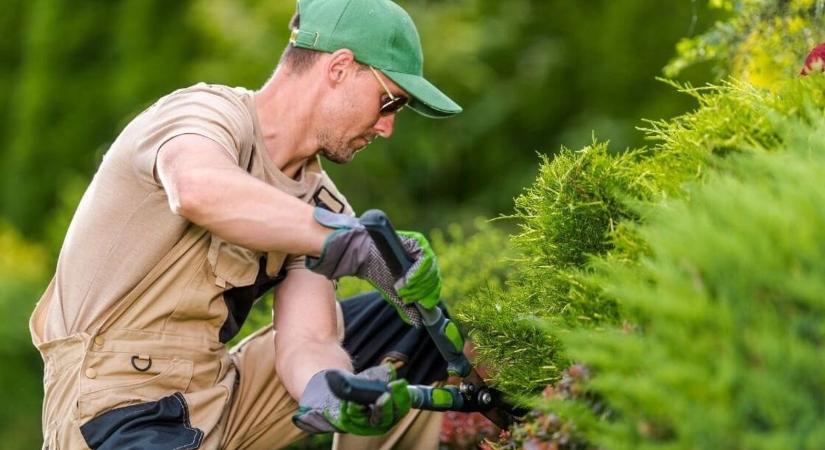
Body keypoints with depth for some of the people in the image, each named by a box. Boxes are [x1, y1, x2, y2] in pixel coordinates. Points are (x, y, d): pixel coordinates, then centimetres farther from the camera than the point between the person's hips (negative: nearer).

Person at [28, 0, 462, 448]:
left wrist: (331, 395, -28)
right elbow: (199, 189, -40)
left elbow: (307, 342, -4)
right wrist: (359, 245, -41)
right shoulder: (206, 111, -14)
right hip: (119, 407, -8)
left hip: (220, 394, 8)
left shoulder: (317, 204, 9)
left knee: (410, 323, 5)